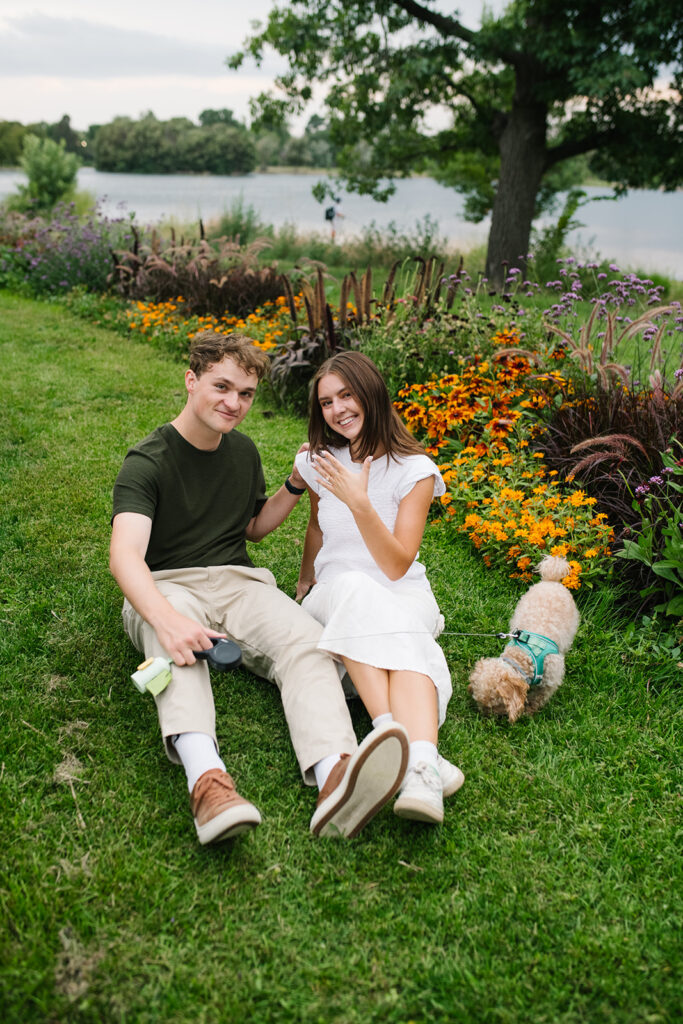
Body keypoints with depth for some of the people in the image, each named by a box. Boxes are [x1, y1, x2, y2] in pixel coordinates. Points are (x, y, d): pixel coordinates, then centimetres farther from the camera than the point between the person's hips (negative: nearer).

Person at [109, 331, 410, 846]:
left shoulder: (244, 450, 13)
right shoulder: (147, 462, -9)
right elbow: (125, 555, -24)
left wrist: (295, 486, 6)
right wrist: (165, 617, -44)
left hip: (239, 582, 4)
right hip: (167, 587, -3)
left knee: (306, 640, -30)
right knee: (177, 646, -41)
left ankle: (335, 782, -55)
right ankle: (207, 780, -63)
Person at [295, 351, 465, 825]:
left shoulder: (413, 470, -7)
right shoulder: (318, 462, 5)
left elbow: (396, 566, -14)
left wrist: (360, 503, -24)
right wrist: (304, 583, 31)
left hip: (403, 595, -2)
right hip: (334, 594, 2)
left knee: (401, 629, -40)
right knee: (355, 590, -38)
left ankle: (423, 768, -62)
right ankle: (391, 731, -54)